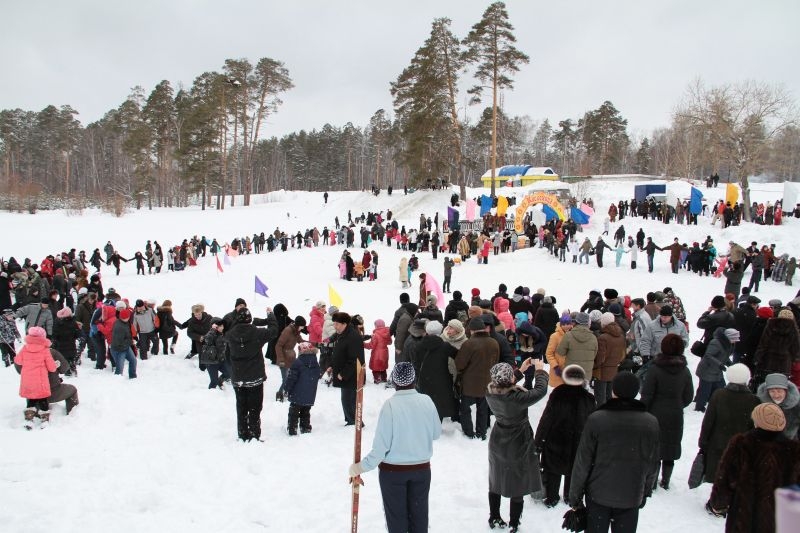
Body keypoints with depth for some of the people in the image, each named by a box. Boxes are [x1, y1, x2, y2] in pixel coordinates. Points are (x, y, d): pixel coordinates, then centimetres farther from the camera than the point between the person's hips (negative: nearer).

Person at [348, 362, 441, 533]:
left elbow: (381, 445, -20)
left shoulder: (390, 404, -19)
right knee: (419, 513, 18)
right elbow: (436, 433, 4)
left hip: (393, 471, -3)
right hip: (422, 468, 3)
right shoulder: (426, 401, -9)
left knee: (396, 515, 13)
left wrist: (360, 467, -11)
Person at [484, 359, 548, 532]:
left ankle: (494, 518, 38)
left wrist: (521, 370, 8)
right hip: (518, 447, -6)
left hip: (497, 445, 6)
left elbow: (505, 387, 6)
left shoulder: (491, 393, -16)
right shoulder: (517, 398, -34)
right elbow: (540, 391, -23)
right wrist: (540, 370, -8)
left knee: (496, 484, 23)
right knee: (517, 487, 12)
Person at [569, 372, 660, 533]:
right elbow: (652, 466, 0)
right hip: (631, 497, 2)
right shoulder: (651, 423, -8)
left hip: (598, 495, -1)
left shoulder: (596, 419, -16)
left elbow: (582, 463, -11)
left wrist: (575, 496, 0)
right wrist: (645, 493, 16)